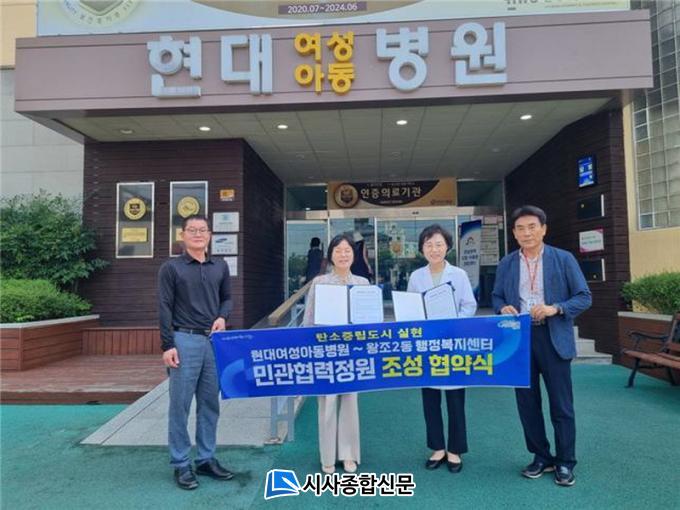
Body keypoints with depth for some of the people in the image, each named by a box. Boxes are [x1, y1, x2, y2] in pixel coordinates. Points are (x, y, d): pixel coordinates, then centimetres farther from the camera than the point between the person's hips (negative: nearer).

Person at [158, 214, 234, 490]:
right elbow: (165, 309, -5)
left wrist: (222, 317, -3)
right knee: (180, 405, 3)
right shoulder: (171, 268, -1)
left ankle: (206, 459, 24)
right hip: (185, 341, -4)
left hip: (214, 341, 4)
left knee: (210, 404, 11)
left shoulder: (220, 267, 11)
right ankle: (181, 464, 15)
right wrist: (168, 346, -11)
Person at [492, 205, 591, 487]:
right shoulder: (506, 263, 7)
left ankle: (565, 462, 22)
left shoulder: (563, 259, -2)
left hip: (553, 339, -3)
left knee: (561, 403, 6)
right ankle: (541, 457, 27)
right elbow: (496, 296, 13)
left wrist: (555, 308, -18)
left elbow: (584, 297, -2)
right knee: (527, 402, 11)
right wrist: (503, 308, -10)